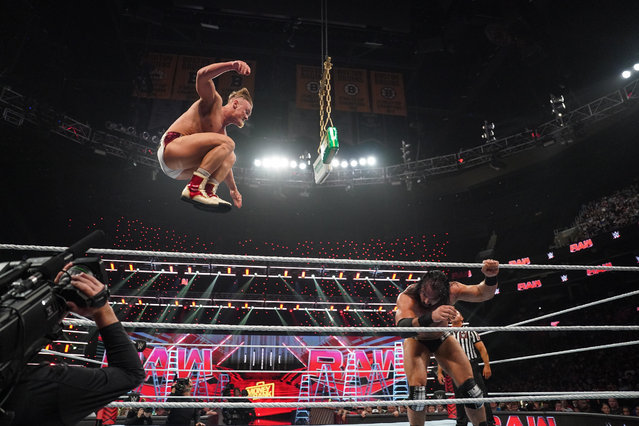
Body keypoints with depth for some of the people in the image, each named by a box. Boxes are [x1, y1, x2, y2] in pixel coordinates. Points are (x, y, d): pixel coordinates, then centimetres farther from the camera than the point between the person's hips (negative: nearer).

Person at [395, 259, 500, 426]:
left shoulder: (451, 290, -27)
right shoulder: (407, 297, -38)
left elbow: (484, 293, -23)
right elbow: (402, 328, -55)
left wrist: (491, 277, -46)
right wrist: (430, 317, -73)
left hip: (442, 339, 3)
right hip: (416, 341, -3)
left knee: (468, 387, -4)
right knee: (417, 389, -20)